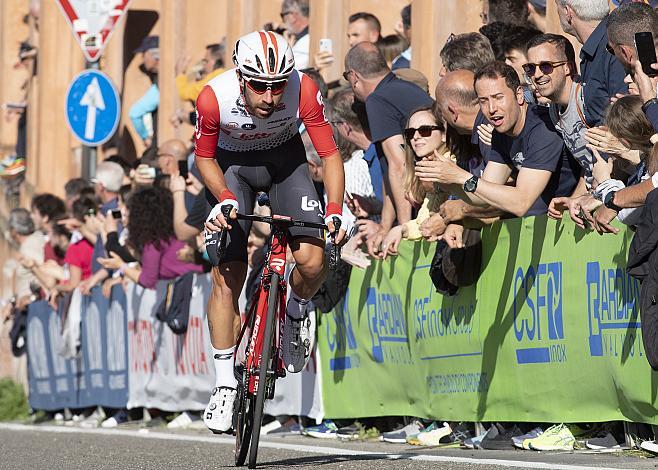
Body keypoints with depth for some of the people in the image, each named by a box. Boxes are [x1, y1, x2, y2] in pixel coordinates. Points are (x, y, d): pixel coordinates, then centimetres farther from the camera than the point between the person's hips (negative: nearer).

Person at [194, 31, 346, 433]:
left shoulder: (305, 91, -32)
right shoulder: (214, 98, -31)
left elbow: (331, 154, -20)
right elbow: (204, 158, -11)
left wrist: (336, 211, -31)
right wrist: (225, 200, -26)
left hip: (286, 160, 1)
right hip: (231, 165, 0)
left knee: (312, 259, -20)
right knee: (227, 277, -9)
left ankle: (296, 314, 15)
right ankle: (225, 385, 1)